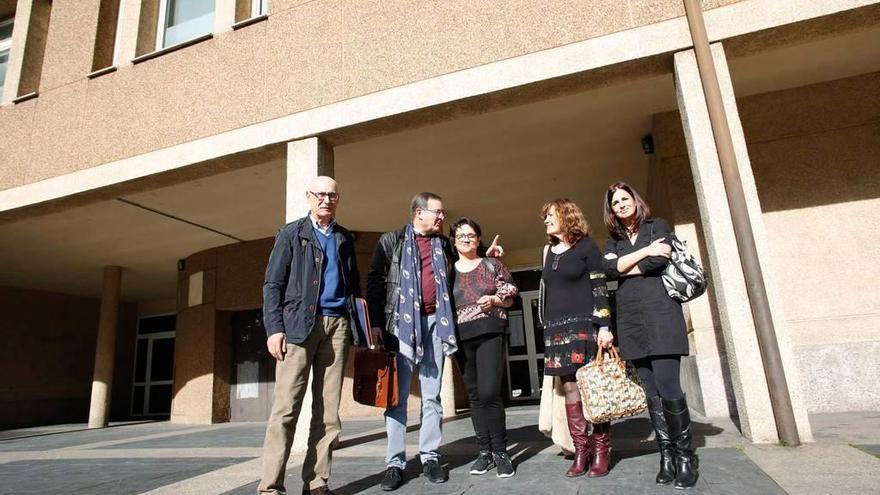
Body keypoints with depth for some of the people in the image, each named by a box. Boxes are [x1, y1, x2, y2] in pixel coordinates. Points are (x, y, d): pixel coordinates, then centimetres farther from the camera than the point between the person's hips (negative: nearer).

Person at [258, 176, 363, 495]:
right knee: (286, 408, -7)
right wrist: (274, 328, -10)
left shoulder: (345, 239, 18)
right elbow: (273, 284, 1)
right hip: (299, 323, -3)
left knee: (328, 411, 3)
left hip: (337, 325, 3)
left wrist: (359, 327, 7)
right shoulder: (291, 233, 8)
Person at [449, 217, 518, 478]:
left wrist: (494, 300, -11)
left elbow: (510, 299, 8)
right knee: (475, 395, 7)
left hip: (490, 333, -2)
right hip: (462, 337, 3)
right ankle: (484, 451, 17)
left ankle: (500, 452, 3)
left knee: (489, 392, -12)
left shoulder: (492, 265, 7)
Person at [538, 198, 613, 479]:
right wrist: (547, 326, 15)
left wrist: (604, 325, -13)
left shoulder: (586, 246, 1)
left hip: (585, 325, -4)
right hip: (557, 329, 5)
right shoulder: (549, 250, 16)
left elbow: (599, 287, -4)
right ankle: (581, 451, 8)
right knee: (570, 387, 3)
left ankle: (601, 452, 7)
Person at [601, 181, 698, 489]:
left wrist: (624, 269, -1)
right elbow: (608, 269, -3)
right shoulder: (613, 239, 17)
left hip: (660, 314, -4)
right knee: (652, 392, 4)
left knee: (667, 388, -11)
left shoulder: (657, 226, 8)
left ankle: (685, 456, 4)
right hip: (631, 321, 4)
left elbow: (660, 260, -10)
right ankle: (667, 455, 11)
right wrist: (644, 251, -7)